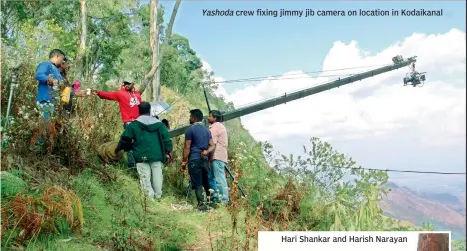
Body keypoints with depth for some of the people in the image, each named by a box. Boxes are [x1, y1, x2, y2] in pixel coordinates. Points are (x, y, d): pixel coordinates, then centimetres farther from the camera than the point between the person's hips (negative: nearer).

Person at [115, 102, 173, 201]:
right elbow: (166, 138, 7)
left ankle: (150, 196, -10)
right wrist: (169, 151, 17)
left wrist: (118, 148, 24)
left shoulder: (134, 124, 3)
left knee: (145, 178, -1)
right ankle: (158, 196, 11)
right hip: (157, 156, 2)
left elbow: (125, 139, 8)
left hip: (142, 156, -2)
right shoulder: (159, 123, 8)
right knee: (157, 177, 8)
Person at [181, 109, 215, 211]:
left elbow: (187, 147, -7)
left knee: (197, 184, -4)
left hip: (194, 160, -6)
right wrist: (206, 151, -5)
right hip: (205, 160, 6)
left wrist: (183, 162, -3)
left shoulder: (190, 129, -5)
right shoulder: (207, 130, 14)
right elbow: (212, 145, 10)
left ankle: (202, 204, -8)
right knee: (206, 182, 15)